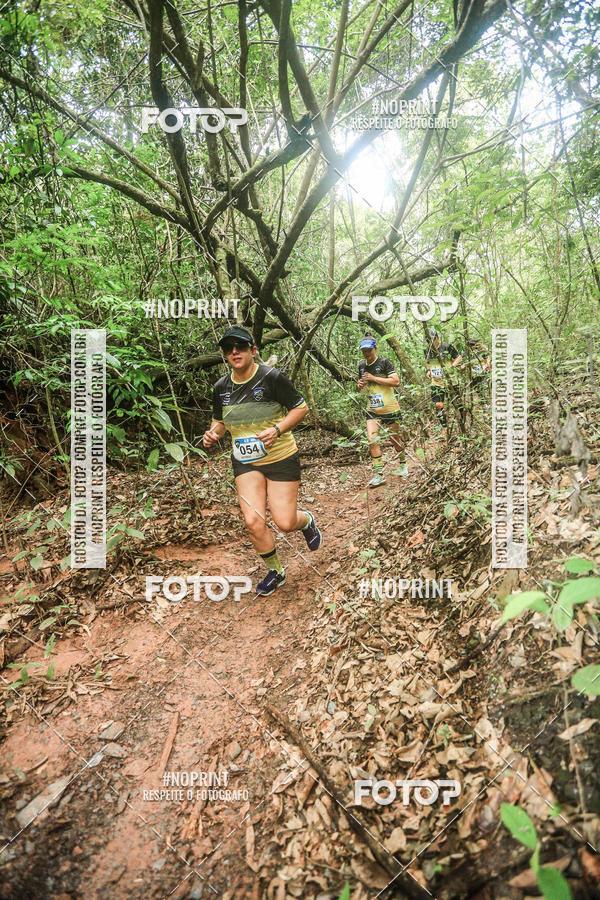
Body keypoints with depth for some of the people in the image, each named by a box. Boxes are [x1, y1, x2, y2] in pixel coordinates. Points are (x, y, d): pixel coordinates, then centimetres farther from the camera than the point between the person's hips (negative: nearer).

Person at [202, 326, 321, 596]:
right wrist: (213, 434, -8)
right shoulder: (221, 388, 0)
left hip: (281, 459, -4)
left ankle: (307, 521, 37)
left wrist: (277, 429, -25)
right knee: (253, 521, -8)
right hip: (245, 462, 4)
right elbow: (220, 421, 15)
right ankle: (275, 571, 19)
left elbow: (300, 408, -9)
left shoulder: (272, 378, -15)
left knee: (285, 522, -4)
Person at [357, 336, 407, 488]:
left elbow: (396, 381, -21)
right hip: (372, 410, 4)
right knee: (372, 440, -11)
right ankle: (378, 474, -7)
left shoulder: (384, 362, -11)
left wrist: (374, 378, -23)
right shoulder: (362, 365, 7)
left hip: (390, 409, -4)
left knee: (395, 438, 11)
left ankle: (403, 464, 37)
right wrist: (360, 385, -4)